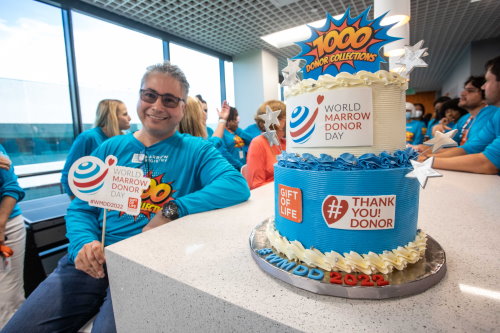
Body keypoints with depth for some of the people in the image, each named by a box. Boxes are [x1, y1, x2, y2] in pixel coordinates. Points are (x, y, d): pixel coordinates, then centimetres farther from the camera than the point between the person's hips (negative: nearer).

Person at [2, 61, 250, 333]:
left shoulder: (194, 150, -2)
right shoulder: (110, 149, 10)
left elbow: (237, 185, -20)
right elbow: (81, 208, 11)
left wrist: (172, 211, -27)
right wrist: (84, 243, -11)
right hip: (93, 260, 4)